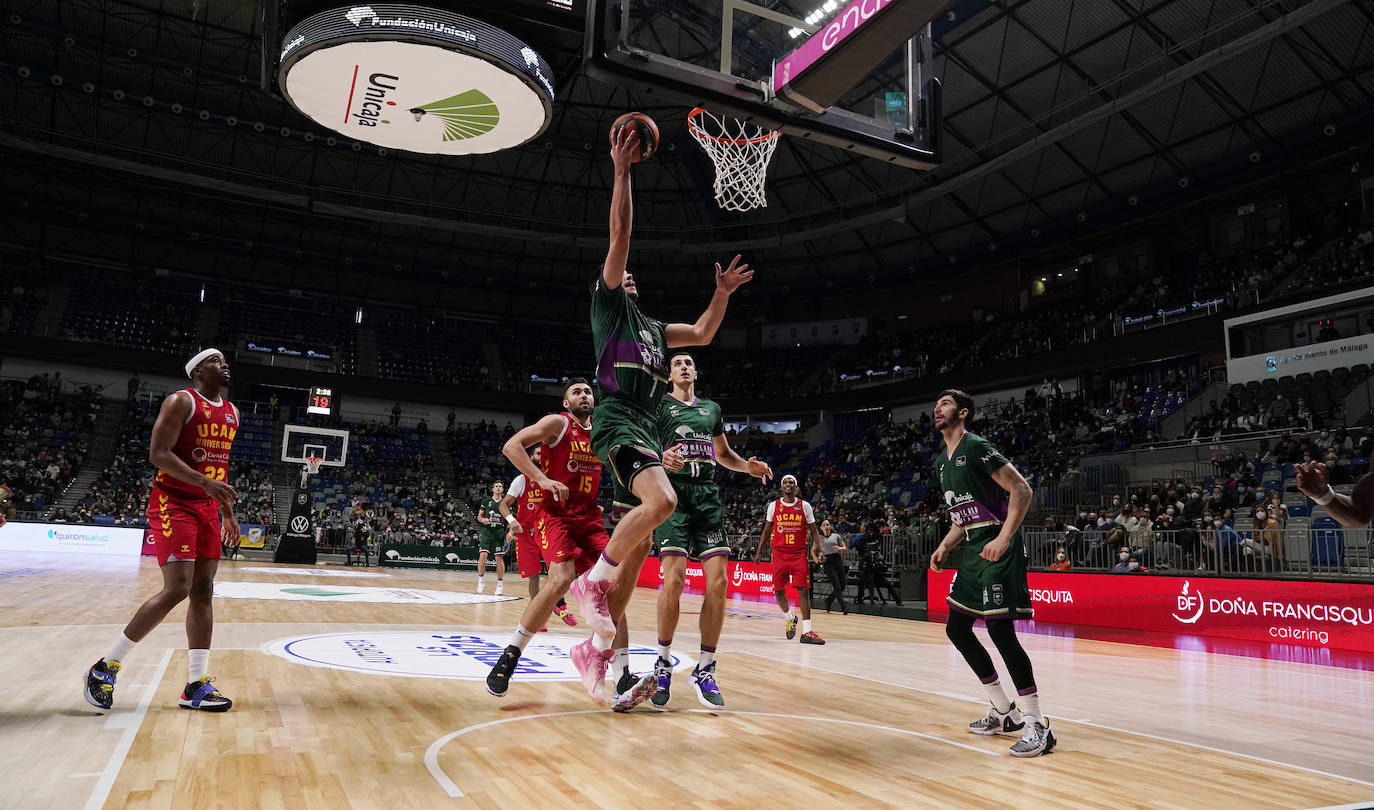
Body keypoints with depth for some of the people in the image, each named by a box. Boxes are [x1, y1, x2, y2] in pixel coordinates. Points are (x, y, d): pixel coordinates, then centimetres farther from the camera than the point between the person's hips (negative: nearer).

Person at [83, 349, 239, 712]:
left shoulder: (231, 413, 14)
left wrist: (228, 514, 18)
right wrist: (205, 483, -27)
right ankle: (106, 667, 2)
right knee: (176, 589, -16)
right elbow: (158, 453, -17)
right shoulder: (181, 402, -9)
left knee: (203, 592, 4)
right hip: (173, 503, -8)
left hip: (207, 509, 8)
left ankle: (196, 686, 7)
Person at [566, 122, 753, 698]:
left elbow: (703, 334, 34)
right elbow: (620, 234, 0)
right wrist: (622, 170, -3)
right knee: (662, 500, -34)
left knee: (641, 544, 4)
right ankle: (593, 581, -17)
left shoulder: (652, 327, 29)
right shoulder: (608, 304, 9)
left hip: (646, 429, 8)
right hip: (618, 420, -8)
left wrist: (722, 293, 23)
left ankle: (597, 648, 11)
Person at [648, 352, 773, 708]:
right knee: (674, 578, -17)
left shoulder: (712, 408, 22)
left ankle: (705, 669, 4)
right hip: (674, 494, -4)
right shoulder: (659, 405, 8)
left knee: (718, 582, -7)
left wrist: (748, 465, 11)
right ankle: (663, 662, 3)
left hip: (709, 497, 4)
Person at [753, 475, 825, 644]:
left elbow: (813, 530, 6)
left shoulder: (805, 506, 3)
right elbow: (767, 531, 13)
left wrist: (818, 549, -8)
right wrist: (759, 551, 8)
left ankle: (807, 632, -9)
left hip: (799, 553, -1)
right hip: (779, 553, 1)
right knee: (778, 590, 3)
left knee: (803, 590, -10)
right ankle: (790, 618, 30)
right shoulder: (773, 506, 6)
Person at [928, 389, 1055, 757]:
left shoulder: (976, 447, -10)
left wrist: (1004, 537, -26)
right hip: (974, 551, 10)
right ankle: (1004, 712, 22)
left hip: (997, 551, -10)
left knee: (1000, 630, -14)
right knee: (956, 628, 11)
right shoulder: (942, 462, 17)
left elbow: (1022, 490, -16)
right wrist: (945, 547, 11)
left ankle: (1037, 726, -4)